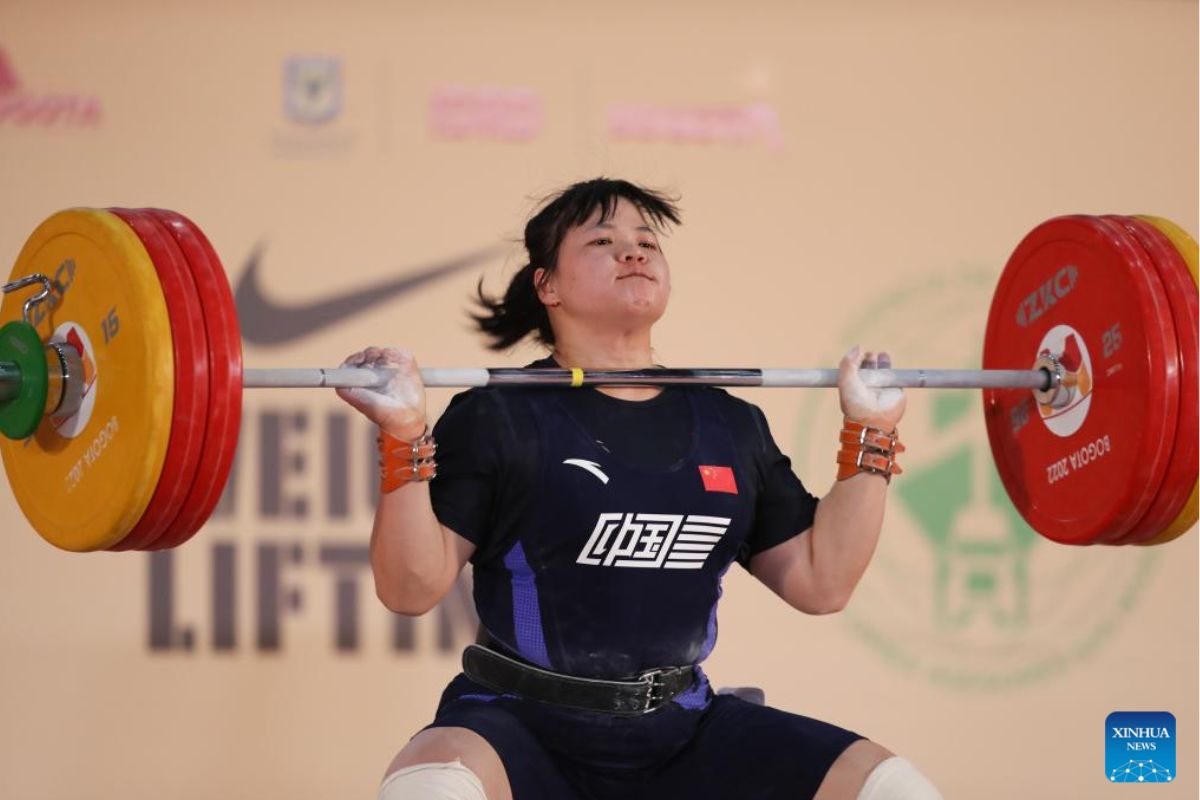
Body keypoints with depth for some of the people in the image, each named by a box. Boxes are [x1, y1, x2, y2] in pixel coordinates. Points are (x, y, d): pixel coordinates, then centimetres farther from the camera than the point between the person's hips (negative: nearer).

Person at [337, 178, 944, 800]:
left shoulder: (731, 426, 13)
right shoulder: (498, 419, -2)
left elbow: (822, 582, 13)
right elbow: (412, 588, -7)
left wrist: (869, 435, 10)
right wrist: (404, 438, -18)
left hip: (681, 731, 5)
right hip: (524, 724, -4)